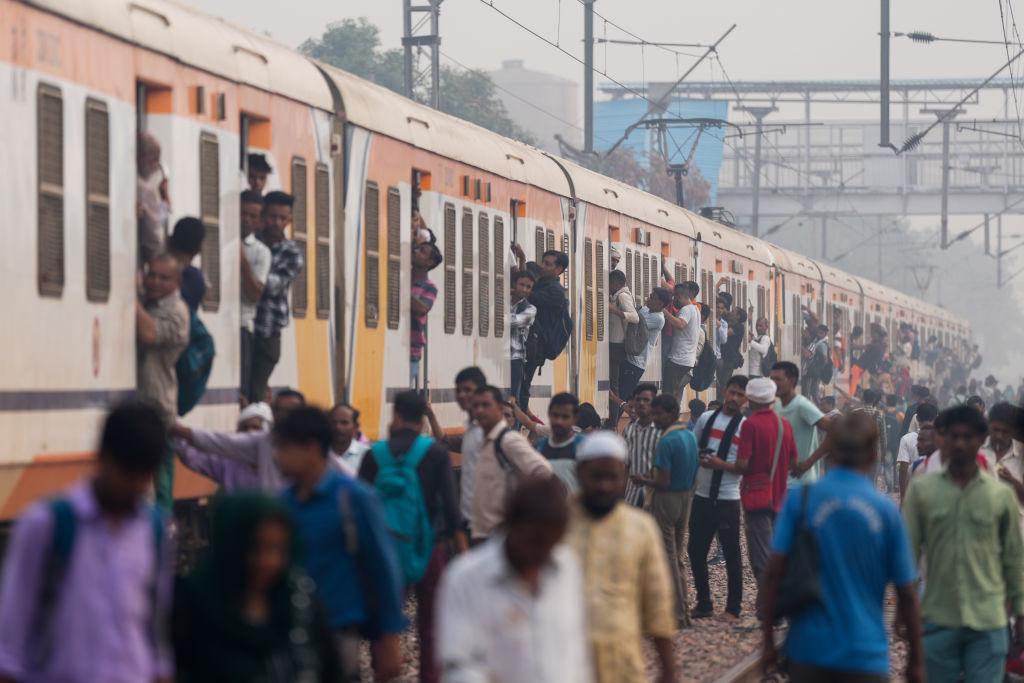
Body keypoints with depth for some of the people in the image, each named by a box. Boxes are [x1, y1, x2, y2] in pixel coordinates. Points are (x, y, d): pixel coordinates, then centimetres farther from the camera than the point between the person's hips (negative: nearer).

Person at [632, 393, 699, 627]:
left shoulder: (666, 441, -20)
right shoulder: (690, 436, 7)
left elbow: (663, 482, -21)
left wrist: (644, 481, -4)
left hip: (666, 501, -8)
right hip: (686, 498, 8)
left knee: (667, 558, 0)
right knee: (676, 557, 17)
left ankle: (676, 616, 1)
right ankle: (684, 610, 20)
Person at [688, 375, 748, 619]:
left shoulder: (745, 427, -5)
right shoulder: (706, 418, 10)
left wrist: (722, 464, -19)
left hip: (727, 499, -5)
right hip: (701, 496, 5)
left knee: (731, 554, 2)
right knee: (696, 551, 9)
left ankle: (733, 608, 11)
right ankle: (703, 604, 21)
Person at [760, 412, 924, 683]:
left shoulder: (800, 500, -3)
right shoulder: (886, 510, -3)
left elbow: (775, 571, -7)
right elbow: (906, 592, 1)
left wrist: (768, 640, 1)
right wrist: (916, 660, 11)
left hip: (808, 648, 1)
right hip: (865, 654, -1)